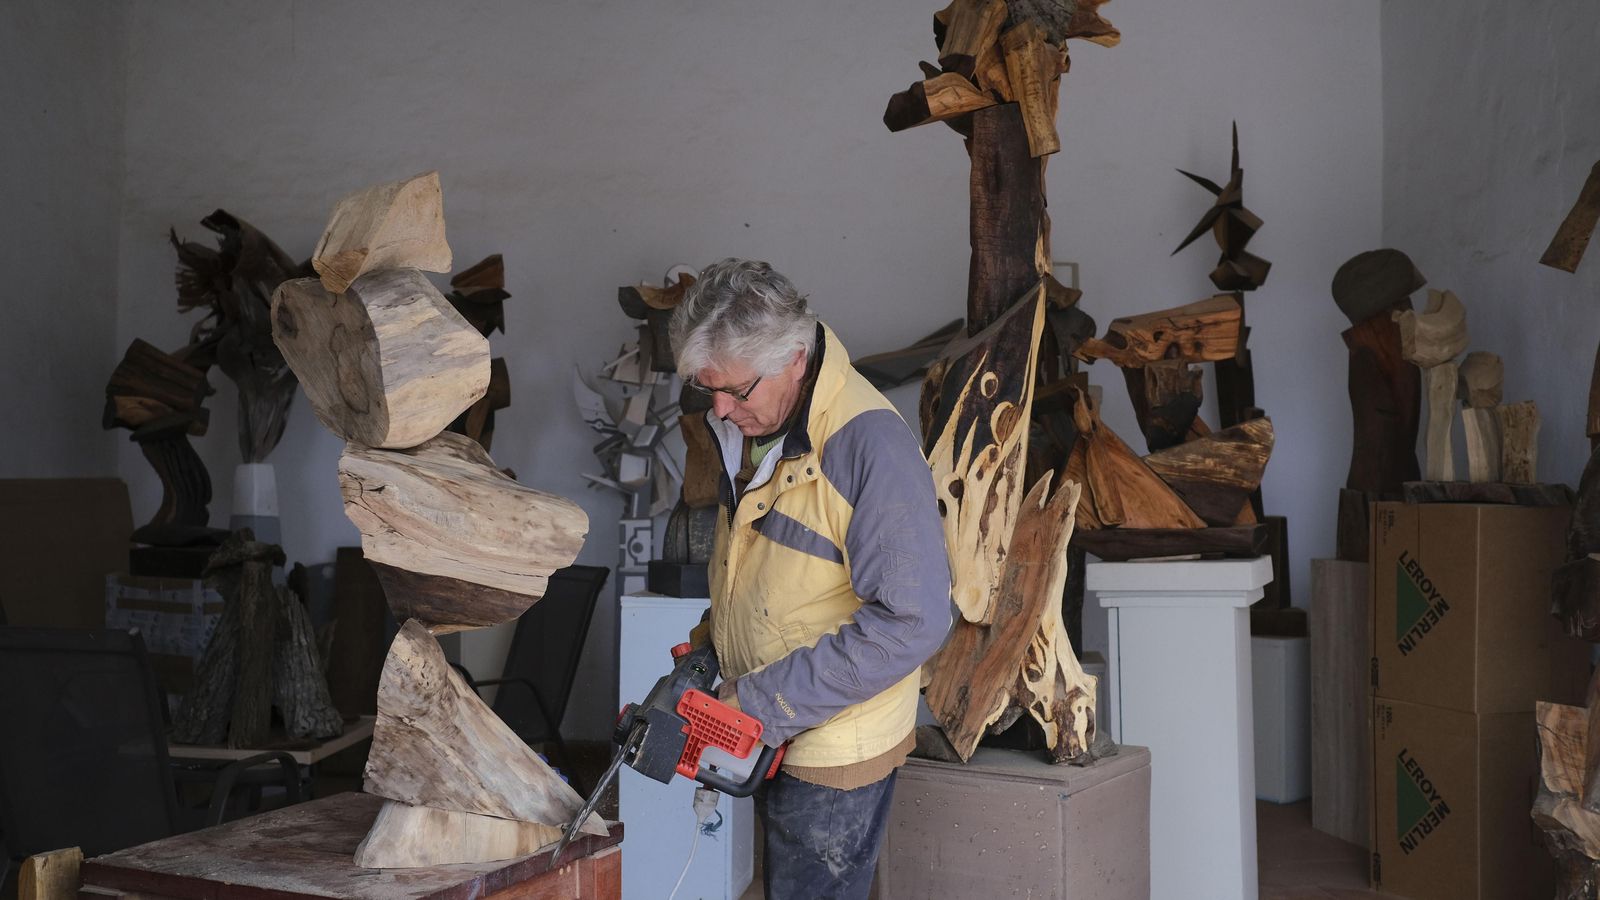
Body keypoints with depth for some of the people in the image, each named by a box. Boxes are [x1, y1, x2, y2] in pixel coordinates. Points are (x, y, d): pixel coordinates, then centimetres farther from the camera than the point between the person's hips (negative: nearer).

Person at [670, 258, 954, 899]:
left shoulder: (870, 445, -26)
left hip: (834, 748, -8)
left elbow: (912, 621, -29)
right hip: (771, 738, 8)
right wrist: (712, 636, 6)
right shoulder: (748, 429, 2)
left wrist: (762, 703, -25)